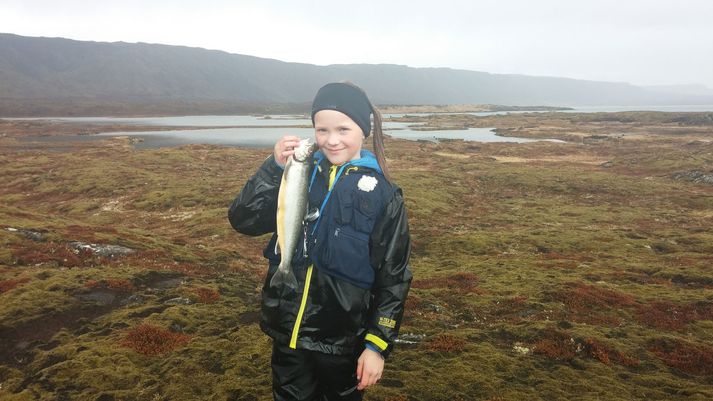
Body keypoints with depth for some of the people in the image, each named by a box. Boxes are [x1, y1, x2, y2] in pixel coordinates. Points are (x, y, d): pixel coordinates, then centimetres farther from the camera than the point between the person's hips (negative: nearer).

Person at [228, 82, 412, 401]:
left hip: (342, 339, -2)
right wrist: (275, 167, -19)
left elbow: (393, 278, -7)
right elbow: (243, 220, -8)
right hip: (287, 331, 3)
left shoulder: (383, 195, -10)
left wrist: (378, 345, -9)